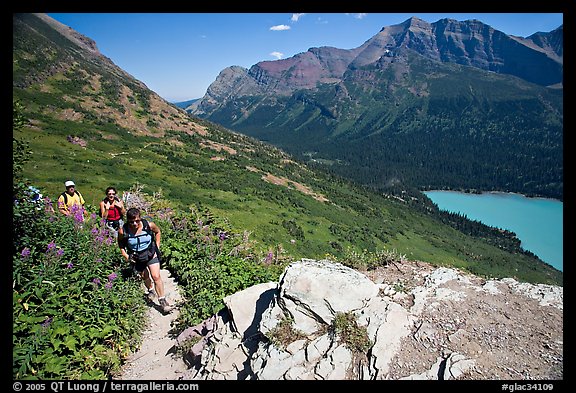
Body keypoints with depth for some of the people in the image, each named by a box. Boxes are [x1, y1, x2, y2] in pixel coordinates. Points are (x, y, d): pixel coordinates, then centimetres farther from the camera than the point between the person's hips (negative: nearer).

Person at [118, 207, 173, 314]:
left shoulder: (149, 225, -21)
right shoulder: (123, 231, -21)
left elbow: (157, 231, 2)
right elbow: (121, 244, 1)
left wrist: (157, 247, -1)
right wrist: (126, 256, -9)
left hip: (151, 254, -1)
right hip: (136, 259, 2)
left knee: (156, 277, -11)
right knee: (145, 277, 20)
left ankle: (162, 301, 0)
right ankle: (150, 290, 52)